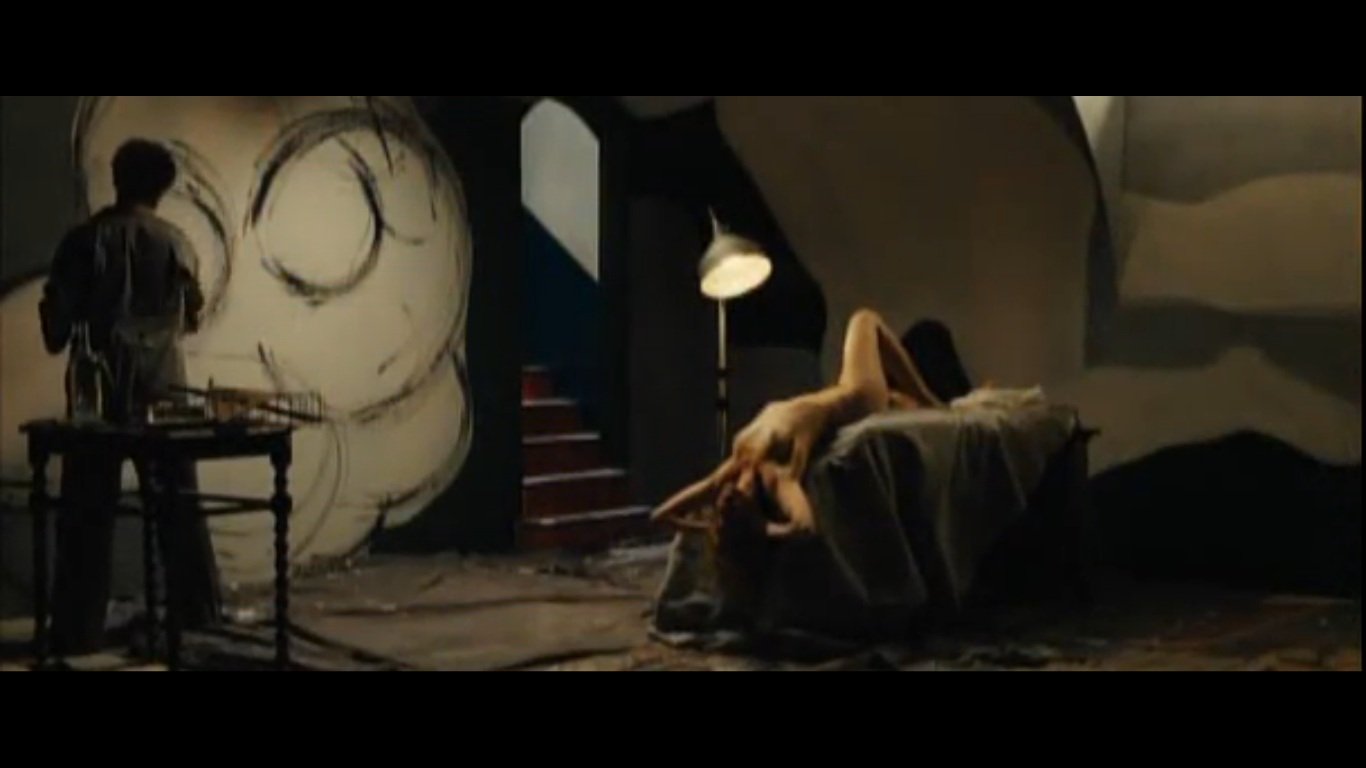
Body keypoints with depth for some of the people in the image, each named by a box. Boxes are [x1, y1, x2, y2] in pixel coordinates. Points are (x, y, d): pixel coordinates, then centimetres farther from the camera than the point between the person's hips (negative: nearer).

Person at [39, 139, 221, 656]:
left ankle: (78, 630, 1)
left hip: (102, 386, -2)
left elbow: (57, 311, -4)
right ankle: (197, 612, 17)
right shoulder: (176, 243, 2)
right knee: (178, 503, 13)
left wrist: (59, 342, 18)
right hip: (163, 385, 2)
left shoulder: (87, 239, -6)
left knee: (89, 511, 2)